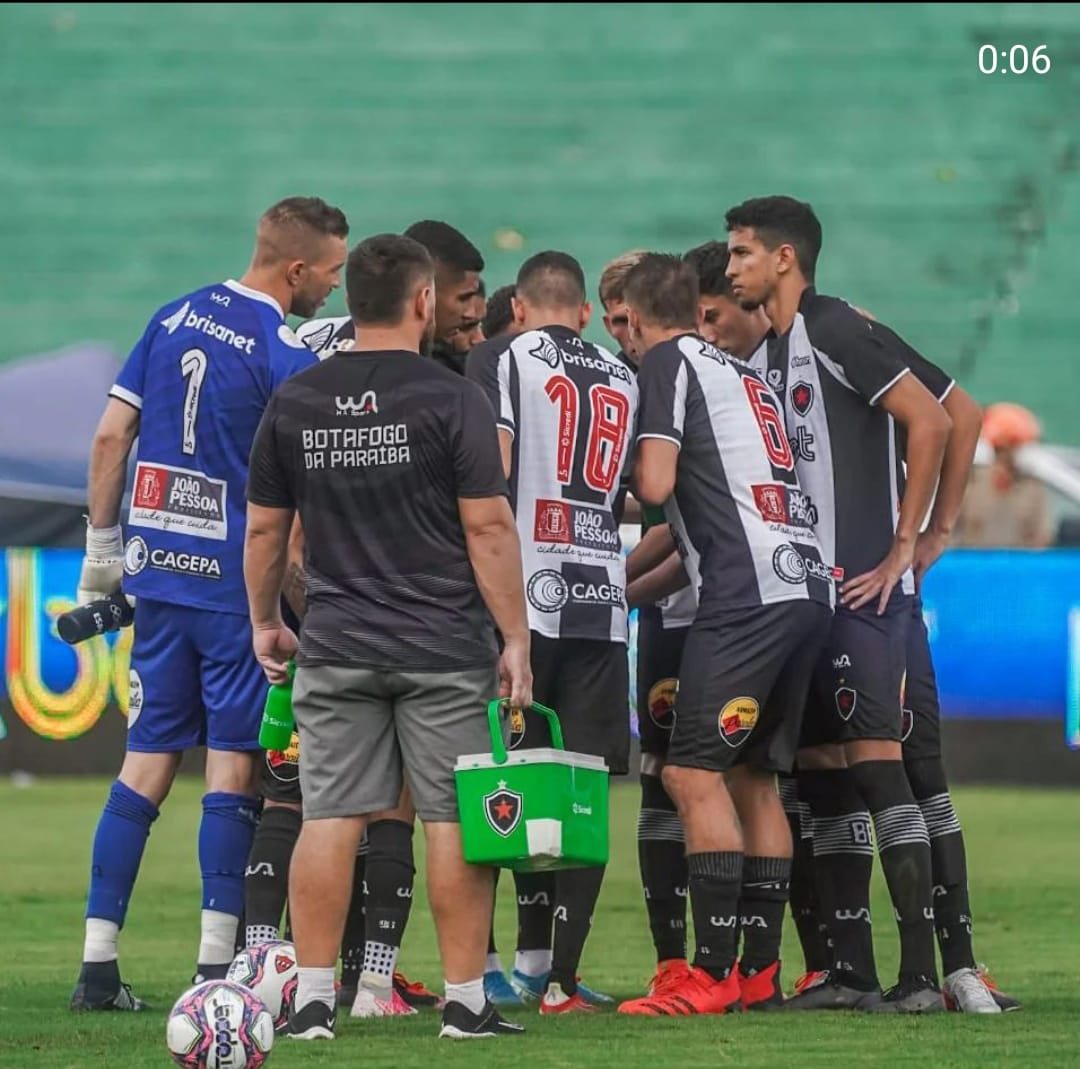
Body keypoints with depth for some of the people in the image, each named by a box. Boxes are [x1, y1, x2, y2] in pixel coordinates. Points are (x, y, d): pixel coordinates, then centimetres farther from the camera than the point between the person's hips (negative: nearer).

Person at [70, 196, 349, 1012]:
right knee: (233, 767, 0)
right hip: (237, 582, -6)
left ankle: (98, 962, 4)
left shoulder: (173, 318, 8)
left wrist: (102, 546, 15)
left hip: (159, 573, 6)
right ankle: (216, 968, -2)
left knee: (147, 762, 8)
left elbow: (111, 437, 9)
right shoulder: (284, 356, -12)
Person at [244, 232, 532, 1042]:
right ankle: (466, 1000, 3)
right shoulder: (452, 400, -7)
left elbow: (263, 527, 11)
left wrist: (264, 622, 24)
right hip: (444, 648, -3)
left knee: (330, 817, 3)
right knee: (455, 820, 1)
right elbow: (488, 528, -9)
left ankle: (314, 999, 2)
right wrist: (515, 639, -4)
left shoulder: (295, 402, 6)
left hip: (337, 644, 3)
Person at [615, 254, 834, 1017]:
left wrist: (627, 479, 13)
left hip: (749, 593, -8)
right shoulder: (743, 373, 25)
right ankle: (761, 971, 13)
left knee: (695, 774, -8)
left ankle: (715, 973, -12)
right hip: (809, 586, 8)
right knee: (754, 778, 13)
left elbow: (656, 485, -9)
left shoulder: (668, 362, 1)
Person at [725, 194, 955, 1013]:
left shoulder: (837, 333, -10)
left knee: (874, 758, -13)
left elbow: (931, 422, -17)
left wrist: (904, 546, -17)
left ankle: (920, 972, -14)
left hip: (863, 585, -10)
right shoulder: (766, 357, 18)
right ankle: (851, 970, 13)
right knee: (822, 771, 8)